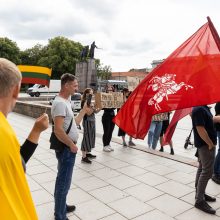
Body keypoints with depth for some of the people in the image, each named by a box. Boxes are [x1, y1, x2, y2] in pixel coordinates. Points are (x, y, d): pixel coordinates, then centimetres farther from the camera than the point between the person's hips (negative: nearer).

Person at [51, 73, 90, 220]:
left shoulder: (66, 102, 10)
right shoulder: (60, 103, -21)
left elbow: (73, 124, 14)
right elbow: (58, 130, -29)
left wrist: (84, 110, 12)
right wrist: (72, 145, -19)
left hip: (68, 148, 10)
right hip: (66, 148, -10)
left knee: (63, 180, 22)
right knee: (64, 182, 3)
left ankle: (61, 207, 40)